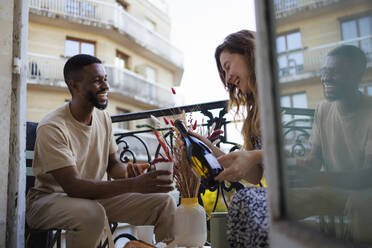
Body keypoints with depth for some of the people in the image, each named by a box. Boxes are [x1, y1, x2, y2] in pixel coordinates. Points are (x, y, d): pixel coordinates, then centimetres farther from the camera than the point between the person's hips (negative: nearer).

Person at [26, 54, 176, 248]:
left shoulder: (103, 117, 1)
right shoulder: (52, 128, -22)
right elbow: (72, 185, -29)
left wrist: (127, 171, -16)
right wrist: (135, 185, -37)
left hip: (93, 196, 6)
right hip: (49, 199, -5)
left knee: (165, 202, -11)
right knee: (92, 213, -40)